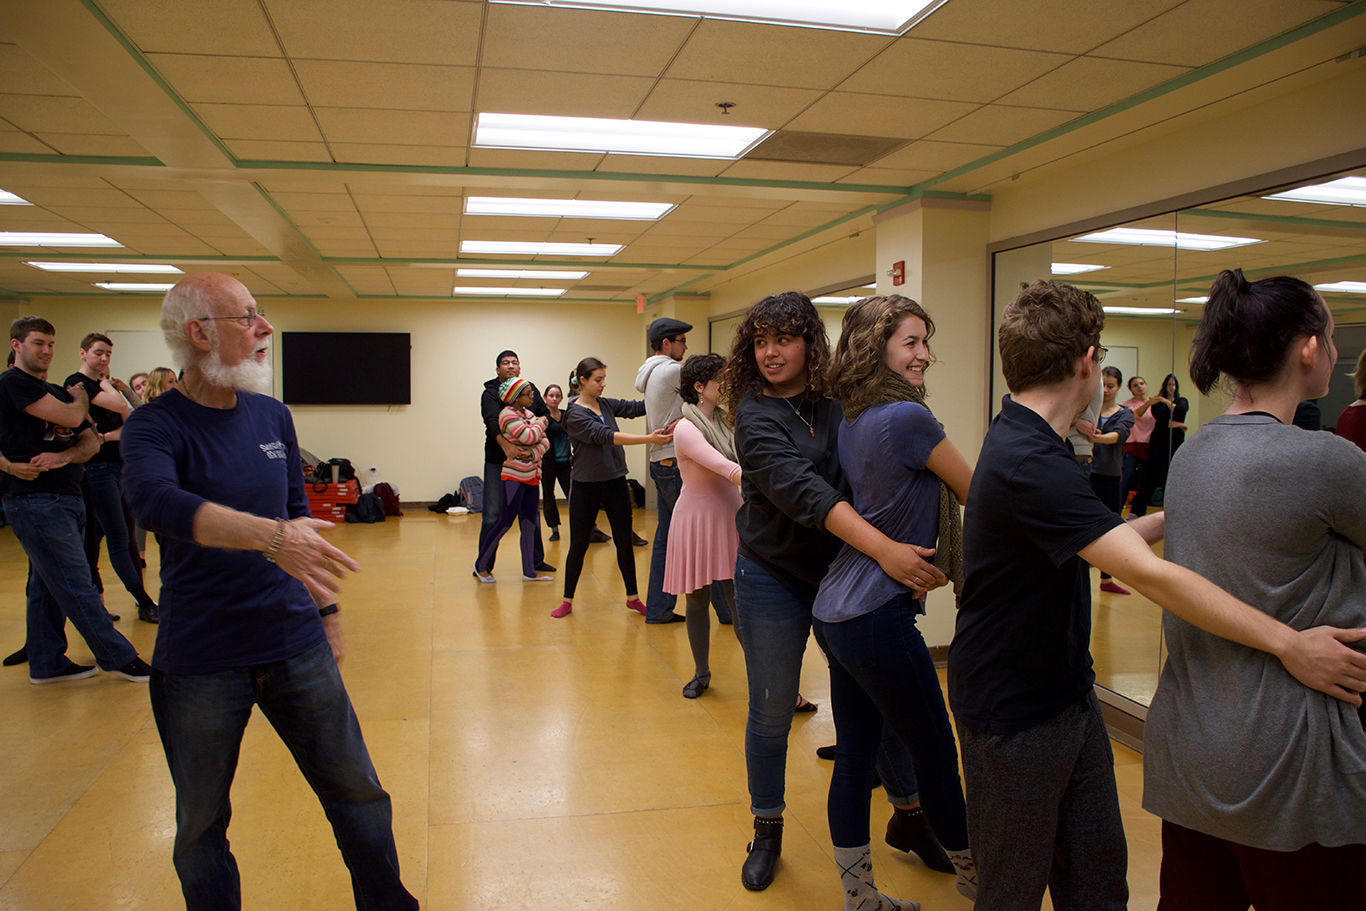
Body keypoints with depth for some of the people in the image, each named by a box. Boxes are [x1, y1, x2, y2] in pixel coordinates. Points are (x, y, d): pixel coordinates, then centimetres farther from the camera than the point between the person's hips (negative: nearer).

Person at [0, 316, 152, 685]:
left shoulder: (58, 392, 19)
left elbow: (90, 441, 12)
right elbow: (71, 417, -17)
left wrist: (63, 457, -10)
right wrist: (79, 397, 5)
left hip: (66, 498, 8)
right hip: (35, 499, -8)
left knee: (48, 585, 14)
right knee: (77, 587, -3)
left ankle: (46, 664, 22)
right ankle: (119, 657, 2)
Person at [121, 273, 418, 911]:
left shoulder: (272, 416, 5)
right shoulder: (154, 426, -10)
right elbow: (157, 502, -32)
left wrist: (325, 607, 16)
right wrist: (270, 535, -43)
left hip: (296, 645, 4)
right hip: (198, 661, -3)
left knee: (359, 796, 10)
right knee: (201, 825, 13)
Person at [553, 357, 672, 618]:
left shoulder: (607, 405, 6)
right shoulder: (575, 415, -14)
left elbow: (638, 407, 0)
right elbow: (605, 436, -25)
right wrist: (649, 439, -33)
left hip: (615, 483, 5)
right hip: (586, 487, -5)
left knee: (624, 543, 8)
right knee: (578, 546, 6)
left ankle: (633, 597, 21)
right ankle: (567, 600, 20)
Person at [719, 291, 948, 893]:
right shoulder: (756, 415, -13)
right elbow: (801, 490, -28)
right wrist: (883, 548, -37)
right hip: (774, 579, -3)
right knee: (771, 713, 9)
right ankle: (767, 833, 30)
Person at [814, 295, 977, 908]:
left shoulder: (850, 421, 9)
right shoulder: (908, 417, -16)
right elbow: (974, 494, -3)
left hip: (835, 611, 9)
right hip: (878, 619, -9)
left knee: (854, 757, 15)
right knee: (937, 752, 11)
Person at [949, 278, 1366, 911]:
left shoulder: (1032, 446, 6)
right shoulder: (1028, 463, -28)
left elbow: (1099, 543, 17)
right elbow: (1148, 575, -30)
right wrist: (1288, 644, -25)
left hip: (1069, 694, 9)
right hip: (1014, 716, -9)